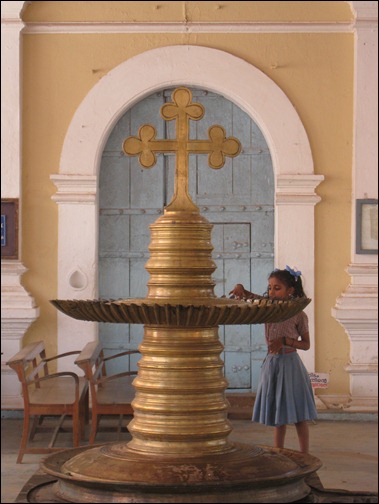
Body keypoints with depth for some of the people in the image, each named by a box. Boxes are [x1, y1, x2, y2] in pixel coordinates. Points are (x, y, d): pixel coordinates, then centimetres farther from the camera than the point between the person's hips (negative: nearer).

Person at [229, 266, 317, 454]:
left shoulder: (298, 315, -9)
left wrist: (285, 341, -18)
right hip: (271, 364, 5)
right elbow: (248, 296, 2)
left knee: (299, 417, 2)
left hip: (290, 365, -5)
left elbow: (306, 344, -4)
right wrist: (241, 289, -22)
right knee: (278, 418, 12)